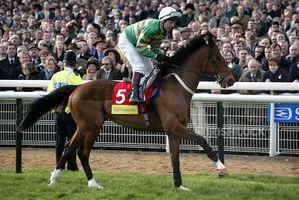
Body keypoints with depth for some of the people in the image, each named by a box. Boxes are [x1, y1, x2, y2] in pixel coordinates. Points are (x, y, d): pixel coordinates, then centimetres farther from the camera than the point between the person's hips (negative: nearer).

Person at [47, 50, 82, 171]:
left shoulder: (55, 76, 6)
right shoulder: (74, 76, -10)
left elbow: (49, 93, 8)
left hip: (58, 111, 5)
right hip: (71, 111, -5)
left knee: (60, 139, 9)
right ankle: (71, 166, -3)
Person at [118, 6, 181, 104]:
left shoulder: (163, 31, -11)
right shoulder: (152, 27, -37)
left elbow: (155, 48, -3)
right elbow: (140, 47, -34)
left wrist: (163, 56, -22)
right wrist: (156, 56, -41)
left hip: (137, 42, 9)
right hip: (126, 40, -9)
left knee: (149, 69, 6)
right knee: (139, 66, -25)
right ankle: (134, 94, -33)